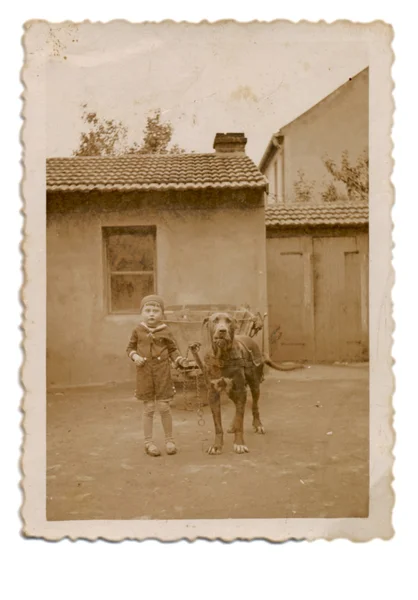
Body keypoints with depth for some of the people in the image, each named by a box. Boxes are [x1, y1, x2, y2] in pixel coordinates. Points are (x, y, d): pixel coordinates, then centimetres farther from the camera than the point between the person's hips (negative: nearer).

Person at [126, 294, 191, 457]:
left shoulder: (165, 331, -2)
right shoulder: (138, 331, 0)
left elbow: (173, 350, 4)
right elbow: (130, 348, 11)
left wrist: (181, 361, -12)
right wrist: (135, 356, -9)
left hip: (163, 374, -1)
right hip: (145, 374, 1)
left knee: (164, 407, 3)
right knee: (148, 408, 6)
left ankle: (169, 440, 19)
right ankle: (149, 442, 19)